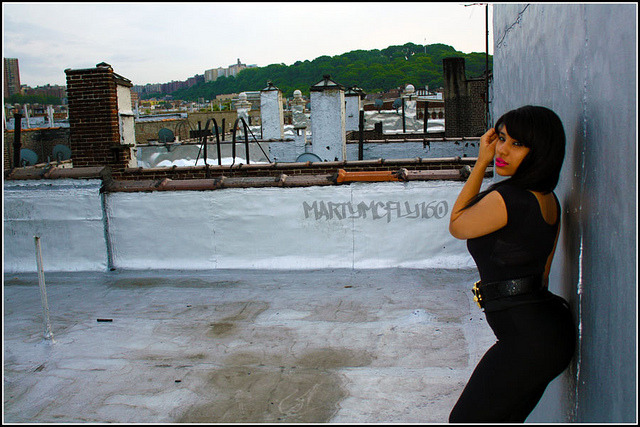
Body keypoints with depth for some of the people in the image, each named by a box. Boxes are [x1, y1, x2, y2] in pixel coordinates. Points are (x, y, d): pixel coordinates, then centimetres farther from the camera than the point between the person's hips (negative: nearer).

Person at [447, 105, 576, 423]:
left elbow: (456, 226, -2)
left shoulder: (505, 199, -21)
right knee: (505, 420, 23)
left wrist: (480, 164, -4)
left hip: (526, 337, -10)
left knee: (465, 420, 4)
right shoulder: (548, 200, 9)